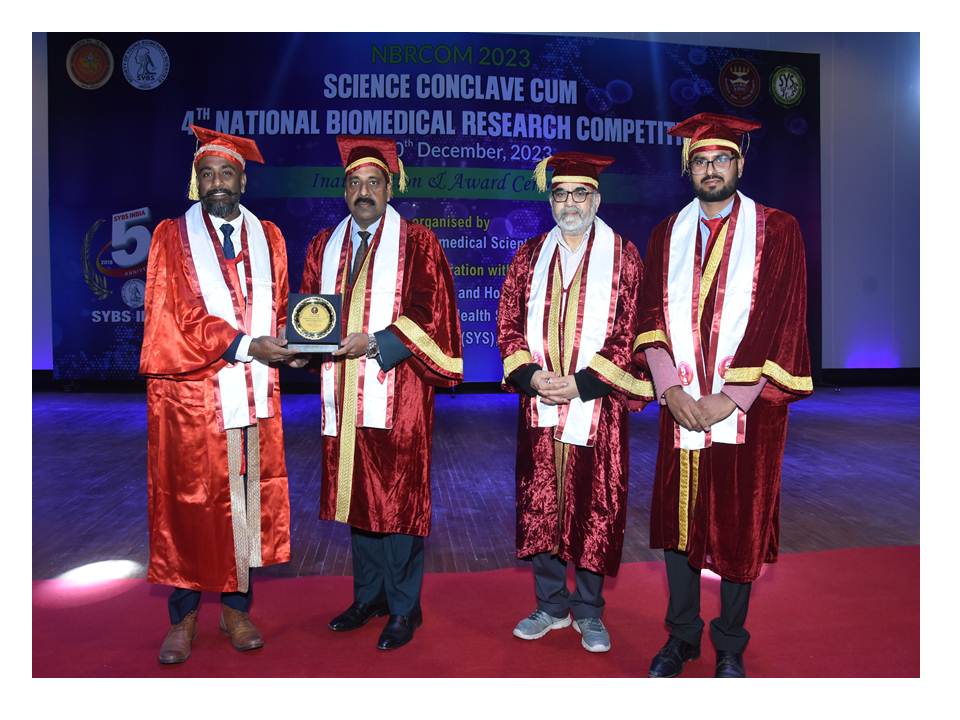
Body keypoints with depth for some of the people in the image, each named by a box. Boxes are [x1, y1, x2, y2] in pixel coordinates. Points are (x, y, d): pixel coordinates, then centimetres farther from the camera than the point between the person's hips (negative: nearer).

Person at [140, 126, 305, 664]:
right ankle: (184, 616, 19)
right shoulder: (172, 236, 4)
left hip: (254, 394, 3)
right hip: (191, 392, -2)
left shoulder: (268, 237, 13)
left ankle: (238, 606, 22)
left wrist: (281, 348, -8)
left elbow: (278, 307, 13)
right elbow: (178, 314, -7)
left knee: (250, 497, 7)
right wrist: (244, 345, -17)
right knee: (189, 502, 4)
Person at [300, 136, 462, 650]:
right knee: (357, 494, 13)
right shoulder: (325, 245, 15)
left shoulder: (417, 243, -1)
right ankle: (368, 596, 29)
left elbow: (429, 313, -9)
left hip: (397, 395, -5)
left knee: (398, 498, -1)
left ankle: (403, 607, 15)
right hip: (344, 396, 5)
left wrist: (373, 343, -18)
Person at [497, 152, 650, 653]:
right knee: (540, 508, 8)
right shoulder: (530, 257, 10)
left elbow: (629, 331, -6)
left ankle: (589, 611, 23)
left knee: (594, 510, 5)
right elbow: (509, 324, 6)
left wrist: (582, 383, -14)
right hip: (539, 407, 3)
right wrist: (529, 375, -10)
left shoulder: (622, 257, 1)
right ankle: (551, 605, 26)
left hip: (596, 408, -2)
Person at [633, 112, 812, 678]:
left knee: (740, 528, 7)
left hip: (747, 408, -2)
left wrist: (727, 399, -14)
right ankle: (681, 637, 27)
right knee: (678, 522, 8)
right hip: (681, 406, 3)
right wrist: (672, 389, -11)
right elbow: (652, 317, 3)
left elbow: (781, 323, -7)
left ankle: (730, 646, 27)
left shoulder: (777, 231, 0)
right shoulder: (667, 235, 9)